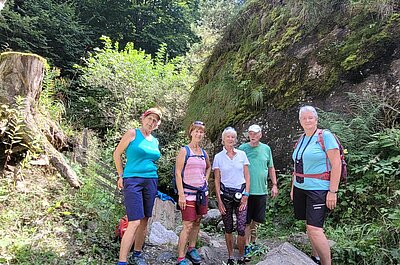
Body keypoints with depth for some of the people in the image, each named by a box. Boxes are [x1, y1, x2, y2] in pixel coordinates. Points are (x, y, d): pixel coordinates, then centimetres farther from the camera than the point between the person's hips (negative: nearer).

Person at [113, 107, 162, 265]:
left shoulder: (155, 141, 14)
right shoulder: (133, 133, -2)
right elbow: (117, 153, 0)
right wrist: (121, 176, 0)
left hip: (151, 182, 6)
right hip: (132, 181, -6)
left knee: (144, 221, 12)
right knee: (134, 222, -13)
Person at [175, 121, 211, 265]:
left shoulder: (204, 153, 11)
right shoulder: (184, 151, -6)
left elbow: (208, 167, 31)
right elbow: (178, 173, -11)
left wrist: (205, 179, 13)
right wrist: (181, 195, -17)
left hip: (202, 191, 6)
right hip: (188, 192, -6)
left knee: (197, 222, 14)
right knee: (188, 225, -8)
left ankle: (192, 249, 30)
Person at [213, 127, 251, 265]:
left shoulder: (242, 154, 5)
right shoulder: (218, 157, 1)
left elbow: (247, 176, 7)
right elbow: (217, 180, 2)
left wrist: (246, 194, -2)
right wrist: (219, 200, -4)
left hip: (241, 193, 0)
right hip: (225, 194, 0)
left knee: (241, 229, -6)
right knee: (228, 229, 8)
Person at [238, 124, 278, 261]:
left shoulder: (266, 148, 6)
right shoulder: (242, 148, -2)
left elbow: (271, 168, 13)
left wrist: (274, 185, 8)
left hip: (261, 190, 3)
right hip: (246, 190, -3)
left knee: (256, 220, 14)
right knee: (246, 221, 2)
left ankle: (253, 243, 32)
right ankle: (247, 246, 13)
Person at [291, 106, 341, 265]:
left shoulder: (325, 136, -9)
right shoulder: (301, 139, 12)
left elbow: (336, 164, -14)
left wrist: (333, 191, -18)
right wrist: (293, 187, 18)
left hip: (318, 190, -7)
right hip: (301, 189, 7)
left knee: (314, 228, -12)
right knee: (308, 225, 14)